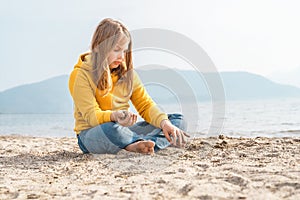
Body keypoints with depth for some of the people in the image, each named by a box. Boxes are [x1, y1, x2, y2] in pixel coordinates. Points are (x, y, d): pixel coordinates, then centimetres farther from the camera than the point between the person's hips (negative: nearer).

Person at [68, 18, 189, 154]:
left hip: (122, 130, 6)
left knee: (178, 121, -8)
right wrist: (114, 116, -40)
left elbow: (145, 105, 5)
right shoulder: (80, 75, -9)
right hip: (91, 135, -6)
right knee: (110, 129, -43)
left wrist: (164, 122, -16)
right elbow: (91, 116, -17)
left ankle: (137, 145, -33)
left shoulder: (127, 73, 9)